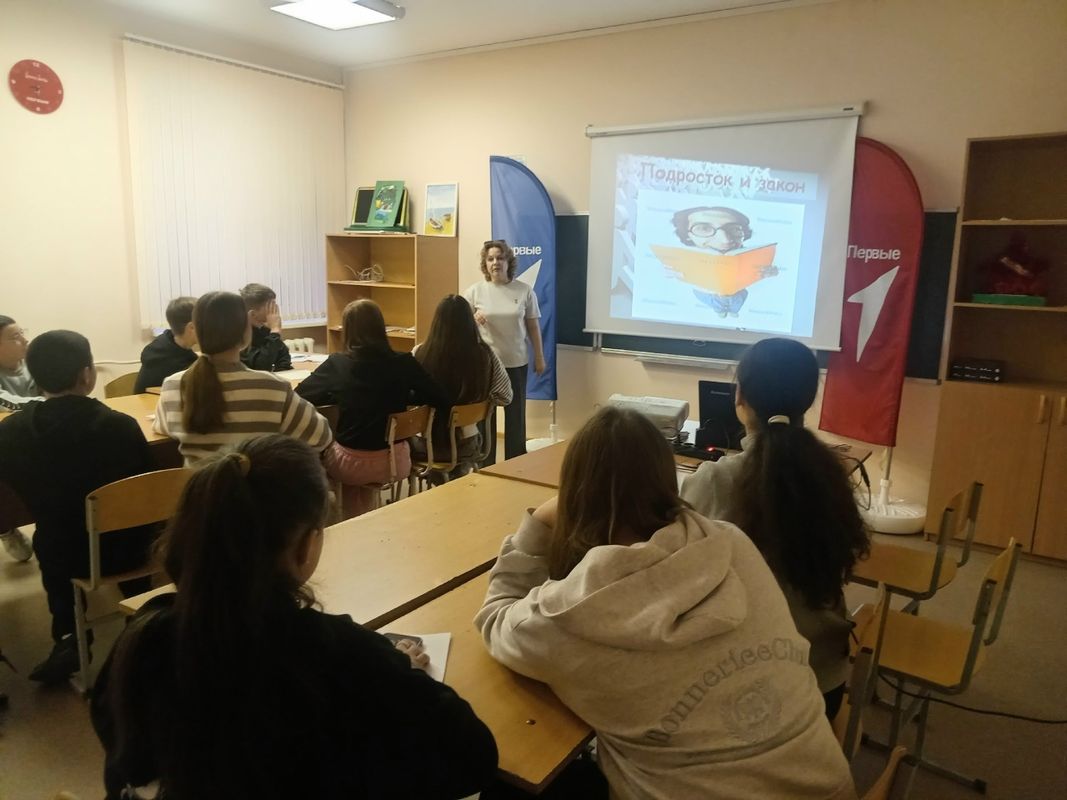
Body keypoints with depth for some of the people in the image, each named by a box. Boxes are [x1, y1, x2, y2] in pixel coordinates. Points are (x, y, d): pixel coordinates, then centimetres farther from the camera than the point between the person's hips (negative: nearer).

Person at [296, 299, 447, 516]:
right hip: (396, 461, 2)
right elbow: (442, 402, -3)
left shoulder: (337, 364, -11)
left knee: (323, 450, 31)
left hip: (353, 464, -1)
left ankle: (350, 519, 43)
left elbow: (299, 396, 1)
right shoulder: (404, 363, -10)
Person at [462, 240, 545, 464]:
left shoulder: (524, 291, -2)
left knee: (516, 414, 10)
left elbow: (533, 326, 5)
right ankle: (484, 466, 21)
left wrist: (539, 357, 6)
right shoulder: (474, 291, -3)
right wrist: (473, 318, -19)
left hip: (516, 363, 1)